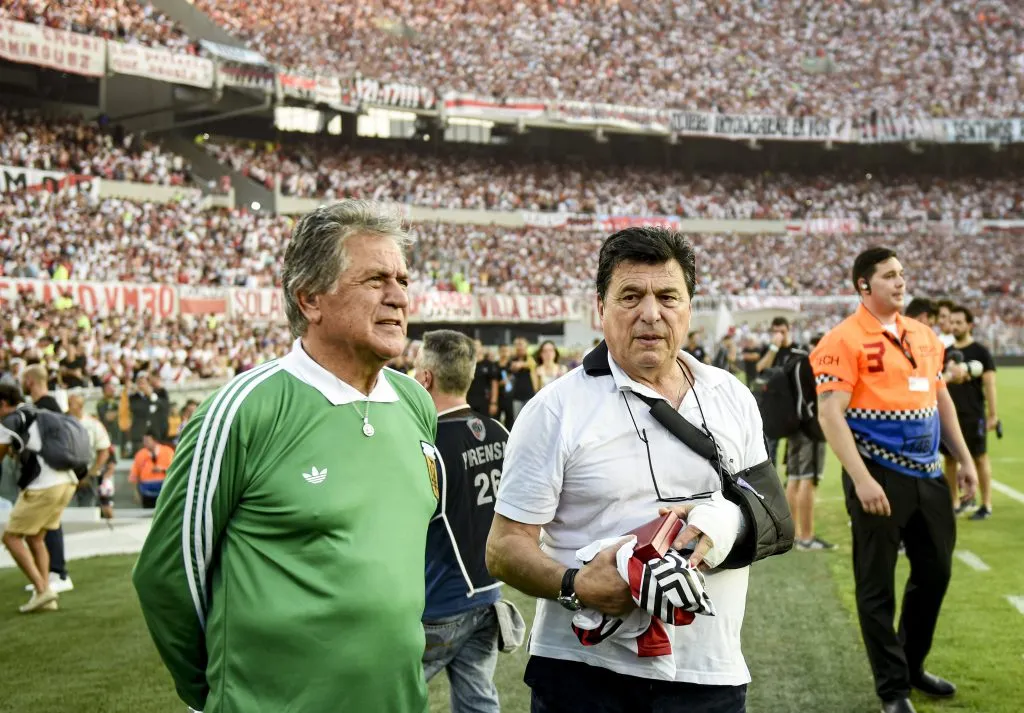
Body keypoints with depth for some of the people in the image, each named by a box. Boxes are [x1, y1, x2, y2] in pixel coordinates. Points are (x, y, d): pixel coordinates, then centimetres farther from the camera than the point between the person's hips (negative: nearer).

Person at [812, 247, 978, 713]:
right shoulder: (844, 341, -11)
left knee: (935, 573, 16)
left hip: (928, 473, 7)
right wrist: (861, 479, -23)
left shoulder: (923, 336, 11)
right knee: (877, 587, 4)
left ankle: (911, 666, 34)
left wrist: (964, 458, 18)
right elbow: (830, 414, -17)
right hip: (879, 476, -7)